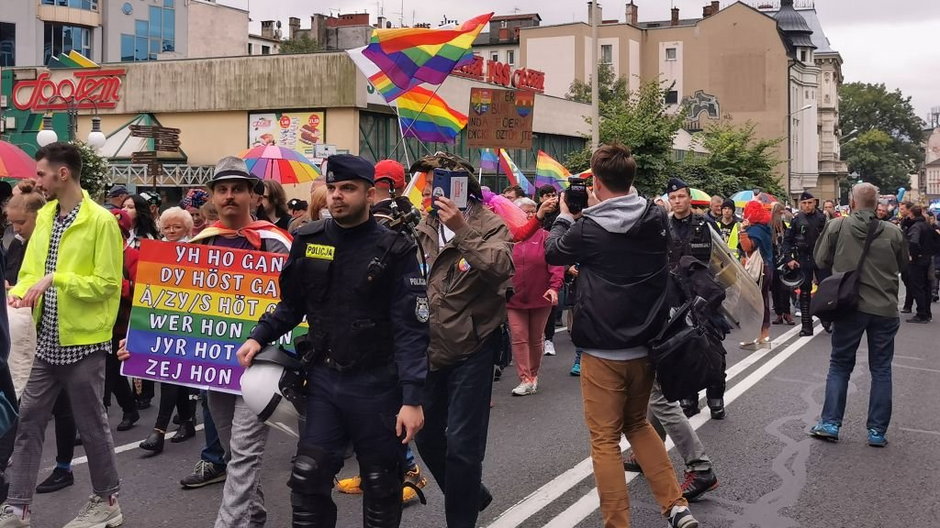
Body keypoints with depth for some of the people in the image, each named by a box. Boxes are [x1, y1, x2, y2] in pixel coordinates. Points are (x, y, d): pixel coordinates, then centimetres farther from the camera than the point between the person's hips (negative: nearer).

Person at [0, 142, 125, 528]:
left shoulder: (100, 221, -13)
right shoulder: (44, 218, 9)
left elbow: (108, 284, -17)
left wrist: (56, 279, -22)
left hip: (83, 342, -7)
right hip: (47, 341, 7)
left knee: (91, 425, 6)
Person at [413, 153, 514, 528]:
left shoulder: (489, 224, -9)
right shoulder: (425, 228, 7)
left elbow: (501, 268, -27)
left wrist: (462, 230, -31)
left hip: (472, 350, -6)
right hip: (430, 349, 6)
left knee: (461, 444, -3)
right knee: (426, 435, 15)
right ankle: (471, 496, 38)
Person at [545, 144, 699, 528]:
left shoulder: (588, 228, -16)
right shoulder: (657, 219, -3)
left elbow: (552, 252, 4)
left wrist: (565, 216, 17)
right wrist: (628, 196, 15)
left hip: (603, 350, -5)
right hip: (645, 345, 5)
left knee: (605, 439, 5)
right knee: (638, 424, 23)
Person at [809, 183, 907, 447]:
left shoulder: (837, 226, -8)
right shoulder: (893, 232, -5)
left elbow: (821, 260, 1)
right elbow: (903, 265, 11)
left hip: (850, 306, 0)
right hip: (885, 309, 1)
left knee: (839, 365, 12)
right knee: (881, 370, 10)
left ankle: (830, 423, 9)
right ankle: (877, 431, 12)